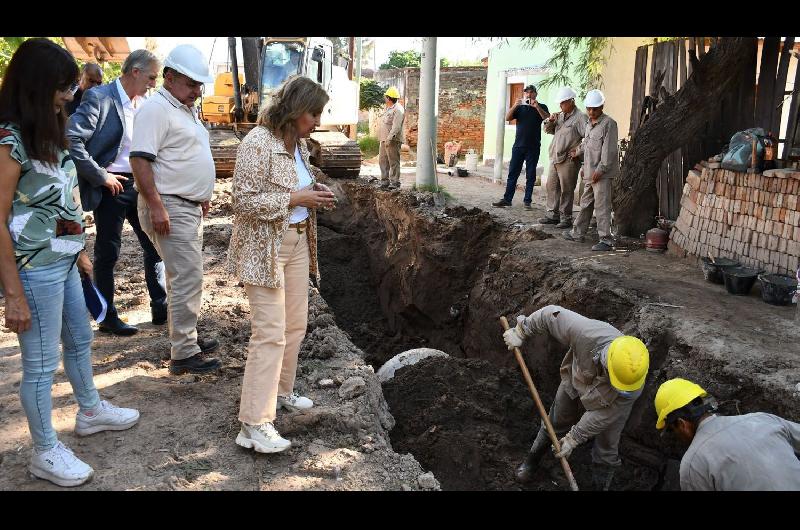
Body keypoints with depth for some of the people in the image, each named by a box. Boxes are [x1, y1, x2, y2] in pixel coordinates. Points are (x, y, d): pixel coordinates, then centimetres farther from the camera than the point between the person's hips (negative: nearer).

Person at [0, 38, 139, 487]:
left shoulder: (47, 133, 8)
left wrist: (79, 251, 19)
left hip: (63, 261, 9)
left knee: (80, 340, 24)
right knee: (41, 363, 4)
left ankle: (91, 411, 45)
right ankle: (46, 453, 21)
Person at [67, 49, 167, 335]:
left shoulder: (143, 104, 7)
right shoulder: (99, 98, -13)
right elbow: (72, 139, -20)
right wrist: (100, 176, -16)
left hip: (138, 185, 6)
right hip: (111, 187, -6)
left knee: (154, 246, 10)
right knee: (107, 254, 5)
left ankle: (160, 307, 22)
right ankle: (108, 318, 18)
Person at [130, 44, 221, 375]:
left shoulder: (186, 110, 18)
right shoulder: (156, 109, -13)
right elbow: (140, 160, -21)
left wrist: (202, 195, 25)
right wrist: (156, 207, -25)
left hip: (189, 207, 10)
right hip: (170, 210, -10)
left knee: (186, 278, 16)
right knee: (187, 280, -9)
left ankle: (187, 338, 27)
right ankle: (183, 354, -1)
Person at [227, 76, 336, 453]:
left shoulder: (298, 142, 9)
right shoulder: (258, 143, -17)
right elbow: (244, 201, -20)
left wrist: (314, 192, 3)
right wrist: (296, 199, -20)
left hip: (298, 242, 9)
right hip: (265, 247, -9)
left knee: (295, 325, 15)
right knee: (271, 333, -10)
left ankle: (280, 391, 34)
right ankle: (254, 424, -3)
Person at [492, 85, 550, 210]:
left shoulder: (541, 107, 7)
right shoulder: (519, 107, 12)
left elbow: (547, 118, -11)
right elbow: (507, 118, -1)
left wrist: (537, 107, -25)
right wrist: (514, 106, -17)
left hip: (533, 147, -2)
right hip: (518, 145, 2)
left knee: (530, 175, 1)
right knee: (512, 173, 0)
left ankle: (527, 201, 5)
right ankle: (507, 199, 2)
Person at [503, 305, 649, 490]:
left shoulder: (634, 380, -40)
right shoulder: (587, 333, -46)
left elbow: (603, 416, -27)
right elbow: (552, 314, -29)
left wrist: (573, 439, -18)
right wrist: (521, 331, -21)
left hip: (611, 404, -2)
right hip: (575, 382, 2)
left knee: (606, 453, 11)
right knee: (554, 424, 22)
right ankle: (532, 460, 50)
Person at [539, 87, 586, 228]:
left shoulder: (580, 117, -9)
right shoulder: (560, 116, 15)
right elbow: (548, 130, 21)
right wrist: (550, 121, 2)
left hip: (568, 160, -8)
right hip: (555, 158, 8)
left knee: (566, 190, -2)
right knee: (552, 186, 12)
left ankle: (566, 218, 6)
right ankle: (553, 215, 22)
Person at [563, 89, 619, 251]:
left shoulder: (608, 124, -11)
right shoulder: (589, 124, 16)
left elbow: (609, 150, -18)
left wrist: (601, 169, -21)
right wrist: (578, 151, 49)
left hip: (603, 173, -9)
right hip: (590, 173, 9)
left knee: (602, 206, -9)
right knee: (586, 204, 19)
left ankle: (606, 240, -6)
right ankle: (578, 233, 31)